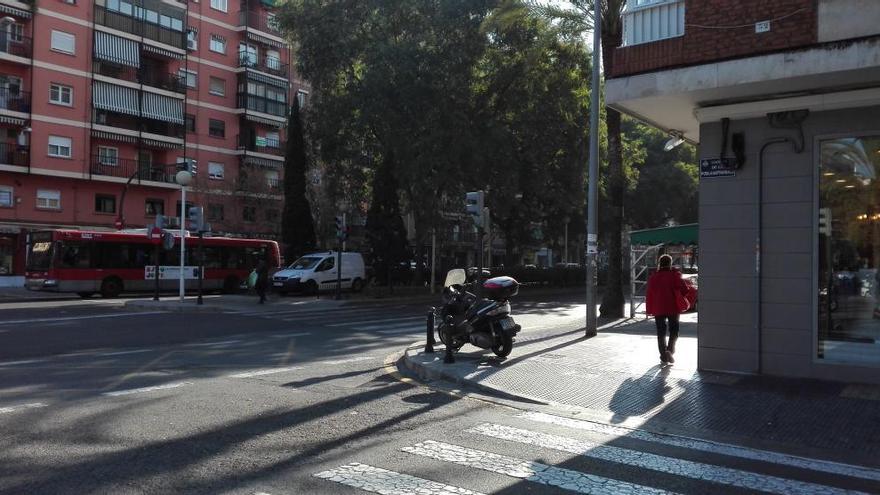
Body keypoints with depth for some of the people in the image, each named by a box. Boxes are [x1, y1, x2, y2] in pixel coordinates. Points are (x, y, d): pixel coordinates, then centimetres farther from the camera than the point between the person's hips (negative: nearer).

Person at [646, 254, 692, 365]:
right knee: (674, 330, 10)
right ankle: (670, 349, -10)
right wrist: (680, 298, 10)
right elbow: (685, 290, -10)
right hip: (673, 308, -2)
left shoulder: (653, 277, 3)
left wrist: (650, 309, 8)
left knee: (661, 332, 9)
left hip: (658, 309, 2)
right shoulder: (674, 275, -6)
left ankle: (663, 356, 8)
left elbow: (649, 294, 3)